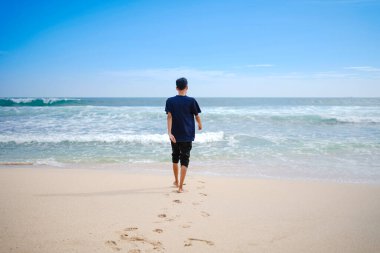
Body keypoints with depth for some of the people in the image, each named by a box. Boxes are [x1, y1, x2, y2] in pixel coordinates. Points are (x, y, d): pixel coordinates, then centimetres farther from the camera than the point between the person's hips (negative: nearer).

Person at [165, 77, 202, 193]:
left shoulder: (170, 101, -2)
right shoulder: (191, 101, -8)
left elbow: (169, 117, -11)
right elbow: (197, 116, 1)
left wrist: (169, 133, -17)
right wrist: (200, 125, 22)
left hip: (175, 135, 3)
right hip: (187, 135, -3)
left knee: (175, 157, 20)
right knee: (184, 160, 0)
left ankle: (176, 181, 36)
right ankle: (180, 186, -6)